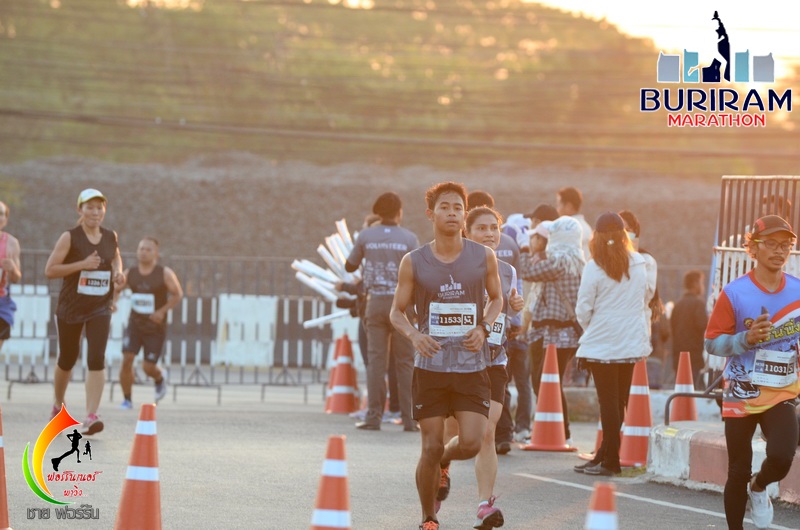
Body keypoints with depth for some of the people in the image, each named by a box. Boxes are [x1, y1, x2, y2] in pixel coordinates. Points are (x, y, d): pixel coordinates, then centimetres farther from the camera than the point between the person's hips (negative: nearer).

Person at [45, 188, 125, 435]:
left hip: (100, 308, 2)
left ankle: (91, 416, -19)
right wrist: (82, 264, -21)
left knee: (97, 359, -16)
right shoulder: (70, 237, -9)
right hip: (70, 307, -2)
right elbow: (49, 270, -13)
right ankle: (58, 406, 38)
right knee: (67, 359, 12)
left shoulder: (111, 237, 3)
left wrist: (118, 272, 3)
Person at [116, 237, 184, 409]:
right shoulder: (130, 274, 0)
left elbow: (177, 294, -3)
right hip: (135, 324, 2)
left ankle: (160, 379, 35)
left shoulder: (165, 274, -9)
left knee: (148, 367, -3)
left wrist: (162, 311, -16)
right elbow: (115, 290, 13)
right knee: (127, 359, -15)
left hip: (155, 328, -2)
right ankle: (127, 399, -1)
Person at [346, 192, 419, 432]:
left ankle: (373, 416, -2)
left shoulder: (366, 236, 3)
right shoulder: (409, 238, -2)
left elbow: (350, 266, 14)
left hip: (375, 302, 2)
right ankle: (409, 418, 1)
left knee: (376, 360, 3)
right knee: (405, 362, 3)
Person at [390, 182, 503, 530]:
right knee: (431, 448, -2)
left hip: (472, 367, 1)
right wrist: (414, 335, -15)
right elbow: (397, 311, 6)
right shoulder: (413, 263, -2)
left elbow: (496, 298, 16)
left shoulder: (484, 257, 1)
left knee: (471, 443, -11)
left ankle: (444, 463, 26)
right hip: (430, 367, -1)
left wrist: (484, 328, -4)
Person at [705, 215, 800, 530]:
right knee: (739, 471, 4)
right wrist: (746, 339, -24)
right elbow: (712, 343, -8)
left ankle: (758, 489, 15)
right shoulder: (734, 294, -9)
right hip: (741, 395, -1)